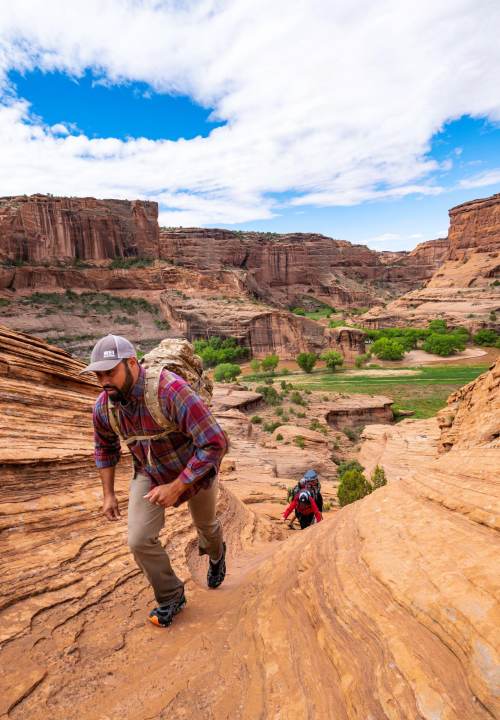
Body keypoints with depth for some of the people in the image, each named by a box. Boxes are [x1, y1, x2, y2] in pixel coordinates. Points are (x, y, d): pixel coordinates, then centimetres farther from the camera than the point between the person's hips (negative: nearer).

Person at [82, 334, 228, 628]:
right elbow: (105, 447, 5)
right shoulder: (104, 407, -18)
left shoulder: (172, 391, -40)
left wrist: (176, 487, -34)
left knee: (206, 524, 23)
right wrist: (109, 494, 3)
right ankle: (171, 597, 21)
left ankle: (216, 554, 61)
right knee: (140, 540, -8)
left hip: (196, 469, -3)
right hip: (149, 473, 4)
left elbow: (215, 443, -38)